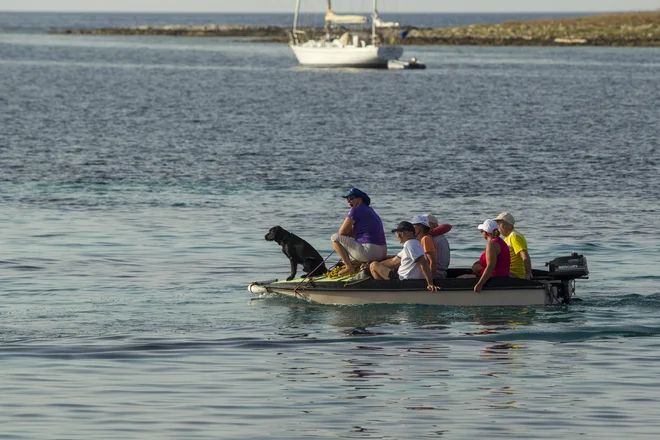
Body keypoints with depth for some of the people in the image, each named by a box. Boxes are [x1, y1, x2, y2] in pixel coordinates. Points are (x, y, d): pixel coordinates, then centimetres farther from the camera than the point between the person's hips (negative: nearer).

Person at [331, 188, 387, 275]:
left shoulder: (356, 211, -10)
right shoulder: (369, 210, 18)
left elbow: (341, 232, -6)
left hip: (369, 253, -10)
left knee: (334, 238, -1)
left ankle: (349, 267, -3)